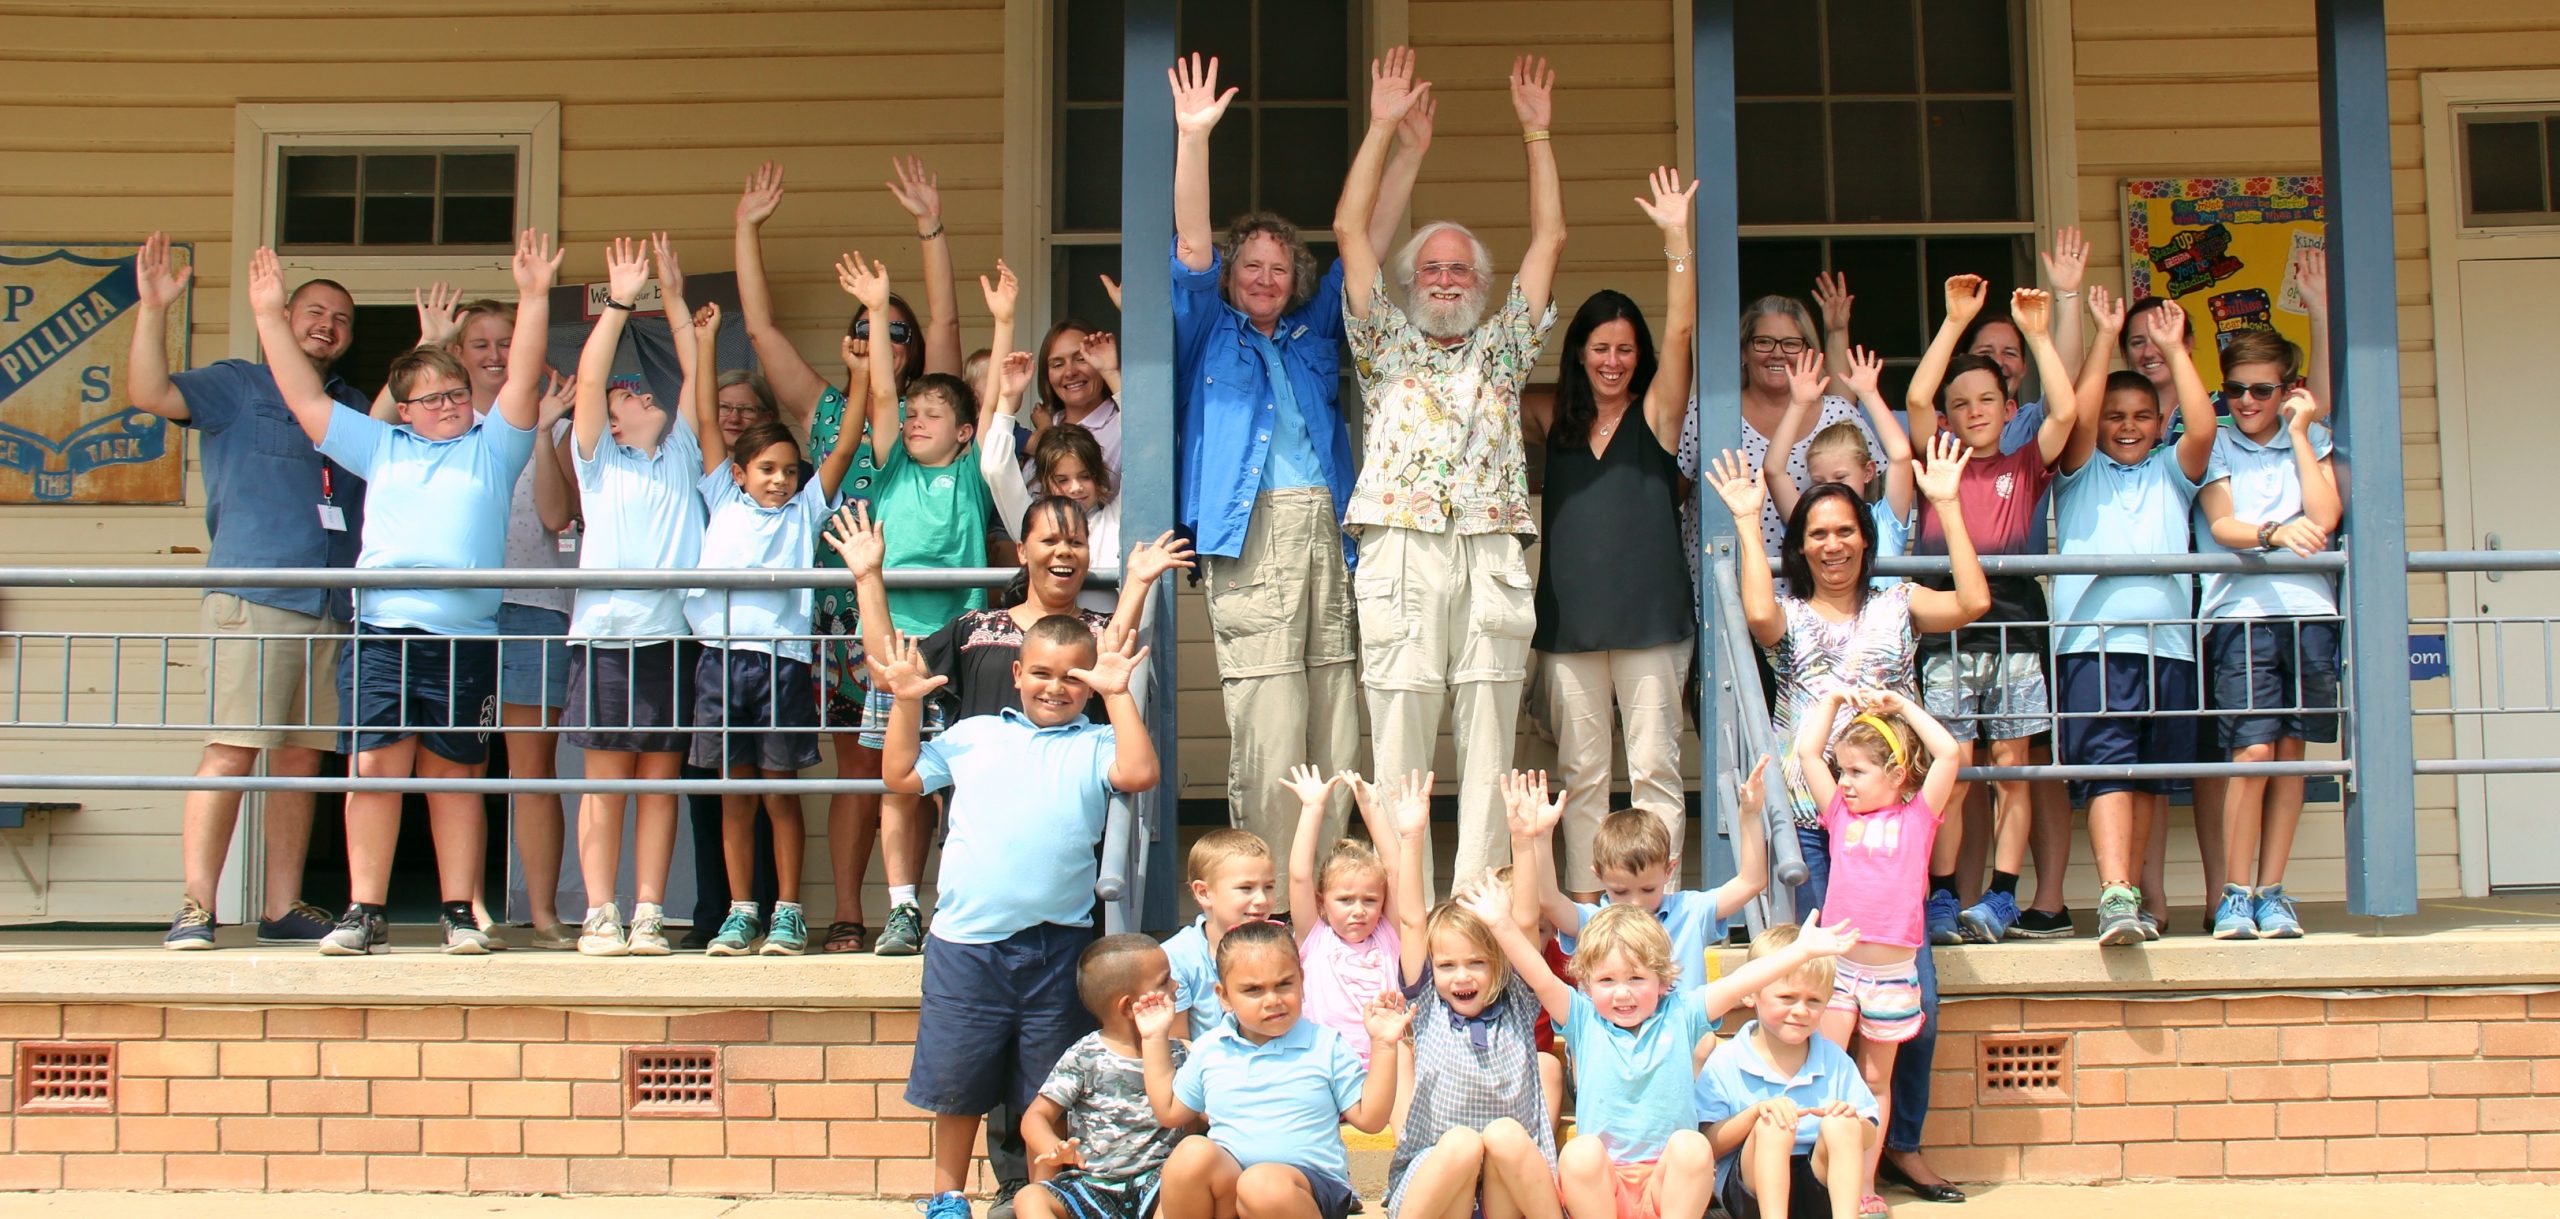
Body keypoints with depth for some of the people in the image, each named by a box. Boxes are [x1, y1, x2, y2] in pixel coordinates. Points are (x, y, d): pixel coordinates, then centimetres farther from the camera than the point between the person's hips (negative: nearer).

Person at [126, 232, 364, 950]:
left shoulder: (356, 409, 23)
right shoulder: (238, 387, 8)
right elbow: (149, 394, -5)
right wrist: (153, 310, -13)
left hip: (333, 610, 5)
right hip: (252, 600, -5)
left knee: (301, 759, 5)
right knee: (231, 752, -12)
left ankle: (284, 909, 10)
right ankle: (194, 910, -11)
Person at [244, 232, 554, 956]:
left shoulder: (493, 447, 17)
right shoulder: (381, 447, 22)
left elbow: (524, 379, 5)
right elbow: (304, 397, 20)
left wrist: (533, 297, -4)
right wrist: (269, 315, 17)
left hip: (465, 636, -1)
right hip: (381, 631, 1)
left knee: (456, 774, 1)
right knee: (375, 767, -6)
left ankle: (460, 913, 5)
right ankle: (364, 912, -2)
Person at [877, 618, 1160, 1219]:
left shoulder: (1094, 745, 6)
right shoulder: (974, 735, 12)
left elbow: (1138, 774, -14)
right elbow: (901, 775, 16)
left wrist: (1118, 695, -12)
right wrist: (906, 703, 9)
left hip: (1056, 947, -1)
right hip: (965, 942, 1)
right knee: (955, 1081, 10)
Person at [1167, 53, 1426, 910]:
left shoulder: (1314, 333, 22)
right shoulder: (1210, 334, 12)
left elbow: (1370, 245, 20)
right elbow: (1191, 248, 0)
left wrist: (1408, 155, 13)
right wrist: (1193, 138, -10)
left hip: (1326, 527, 4)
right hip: (1254, 533, -4)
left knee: (1335, 726, 2)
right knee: (1268, 726, -9)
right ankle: (1268, 897, -4)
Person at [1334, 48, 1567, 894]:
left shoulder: (1502, 347, 20)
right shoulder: (1388, 346, 16)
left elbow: (1549, 239, 17)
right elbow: (1350, 231, 9)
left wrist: (1536, 133, 15)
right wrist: (1383, 126, 6)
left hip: (1492, 554, 2)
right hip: (1402, 550, -2)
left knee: (1489, 740, 1)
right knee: (1400, 736, -4)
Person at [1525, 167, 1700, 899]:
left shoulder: (1655, 414, 4)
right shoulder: (1552, 420, 12)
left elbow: (1682, 330, -6)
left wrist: (1677, 237, -12)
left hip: (1649, 616, -2)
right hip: (1570, 618, 3)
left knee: (1654, 768, 0)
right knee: (1580, 772, 6)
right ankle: (1583, 904, 12)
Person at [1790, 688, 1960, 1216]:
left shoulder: (1916, 817, 3)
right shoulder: (1841, 813, 8)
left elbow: (1948, 753, -8)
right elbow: (1807, 751, 6)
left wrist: (1902, 706, -2)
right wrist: (1832, 700, 9)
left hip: (1892, 971, -1)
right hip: (1838, 963, 1)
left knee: (1874, 1079, 10)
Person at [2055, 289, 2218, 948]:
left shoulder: (2171, 473, 20)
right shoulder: (2082, 471, 16)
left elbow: (2202, 429, 2)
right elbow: (2079, 415, -2)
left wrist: (2174, 350, 3)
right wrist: (2106, 335, -1)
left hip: (2168, 641, 3)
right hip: (2093, 641, -3)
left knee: (2153, 777, 5)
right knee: (2108, 768, -14)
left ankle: (2132, 890, 13)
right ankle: (2115, 897, -23)